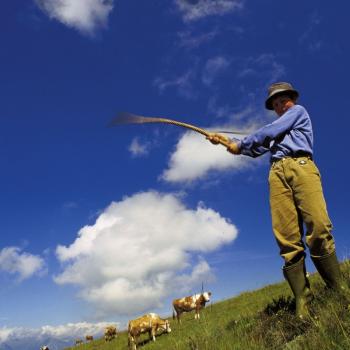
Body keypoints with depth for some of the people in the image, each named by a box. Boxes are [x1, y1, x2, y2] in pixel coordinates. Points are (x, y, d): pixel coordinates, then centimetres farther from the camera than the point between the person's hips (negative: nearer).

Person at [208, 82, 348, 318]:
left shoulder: (299, 111, 22)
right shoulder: (275, 131, 39)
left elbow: (268, 132, 9)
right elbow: (256, 148, 28)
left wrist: (240, 145, 17)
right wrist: (227, 141, 20)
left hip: (300, 166, -4)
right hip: (277, 173, 4)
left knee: (319, 229, -24)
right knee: (288, 241, -14)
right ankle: (303, 304, -19)